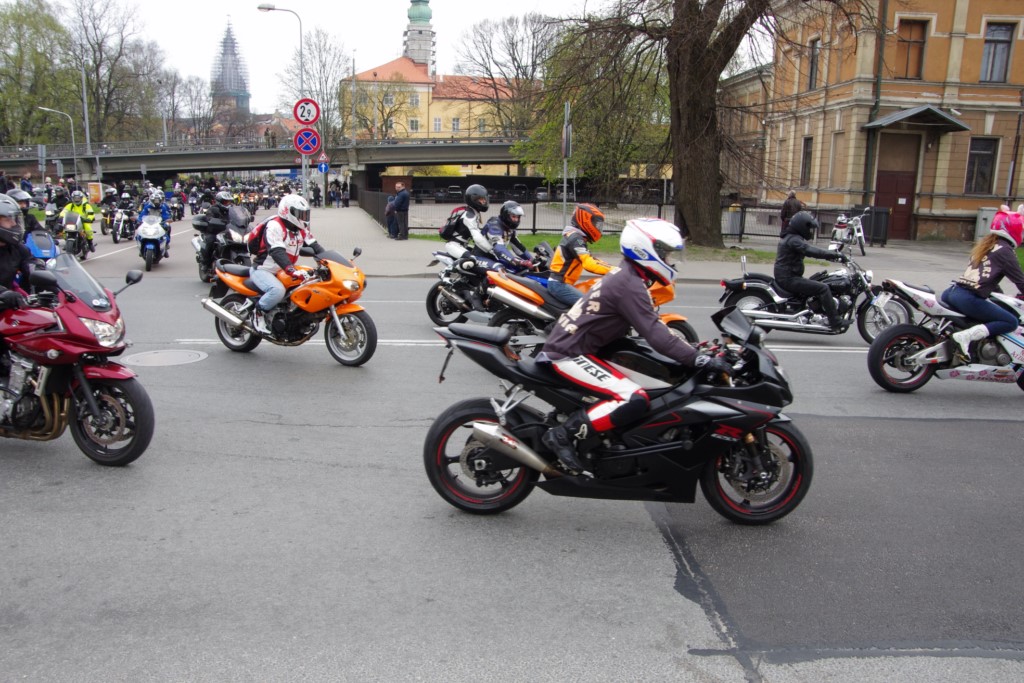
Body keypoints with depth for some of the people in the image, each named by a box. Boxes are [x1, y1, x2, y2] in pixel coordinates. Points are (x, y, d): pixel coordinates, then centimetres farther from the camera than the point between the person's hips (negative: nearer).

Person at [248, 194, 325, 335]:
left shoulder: (301, 229, 7)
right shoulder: (274, 226, -21)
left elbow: (314, 246, 5)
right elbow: (277, 252, -35)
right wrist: (292, 270, -48)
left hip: (283, 272, 9)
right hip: (263, 270, -9)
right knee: (278, 290, -36)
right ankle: (259, 312, -12)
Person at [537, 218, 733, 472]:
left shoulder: (624, 274, 14)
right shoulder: (630, 284, -18)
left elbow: (651, 326, 21)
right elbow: (657, 337, -24)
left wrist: (696, 350, 19)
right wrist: (702, 360, -23)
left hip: (568, 345, 11)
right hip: (569, 354, -11)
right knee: (636, 401, -24)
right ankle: (562, 434, -18)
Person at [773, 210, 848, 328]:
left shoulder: (791, 238, 18)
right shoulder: (794, 240, -16)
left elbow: (811, 249, 20)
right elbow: (811, 251, -30)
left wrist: (833, 255, 11)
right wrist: (835, 255, -30)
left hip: (787, 277, 11)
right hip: (789, 279, -11)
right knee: (823, 288, -16)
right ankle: (835, 322, -15)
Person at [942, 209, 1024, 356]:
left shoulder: (985, 244, 23)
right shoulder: (1004, 251, -2)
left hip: (951, 292, 8)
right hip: (969, 298, -8)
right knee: (1011, 322, -4)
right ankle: (967, 335, -19)